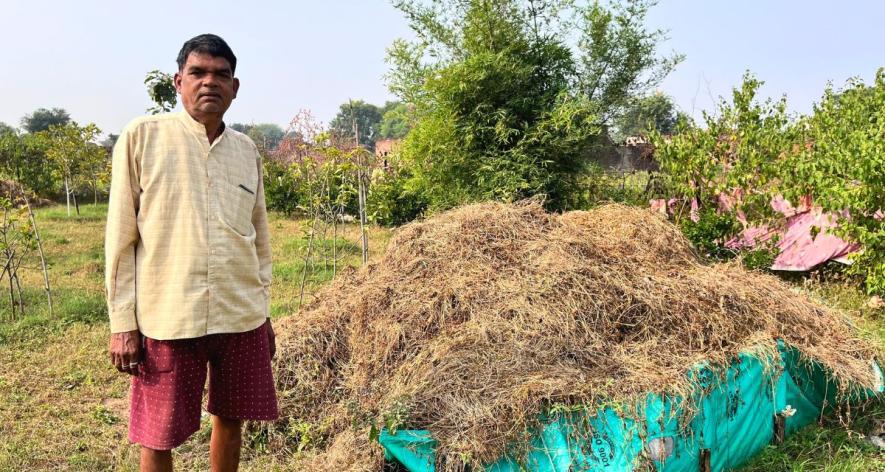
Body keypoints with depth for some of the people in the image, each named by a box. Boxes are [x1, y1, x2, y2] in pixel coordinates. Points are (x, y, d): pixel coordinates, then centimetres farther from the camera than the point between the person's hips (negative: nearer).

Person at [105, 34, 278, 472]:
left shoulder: (247, 150, 9)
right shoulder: (143, 136, -3)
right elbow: (121, 238, -3)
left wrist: (262, 311, 16)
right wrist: (122, 323, -6)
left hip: (242, 318, 4)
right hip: (168, 320, -3)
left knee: (231, 421, 15)